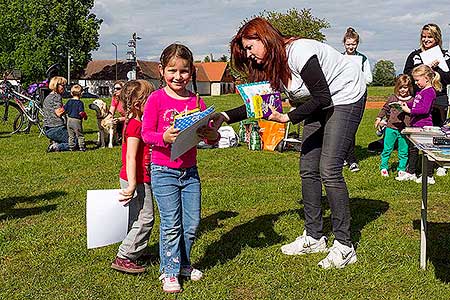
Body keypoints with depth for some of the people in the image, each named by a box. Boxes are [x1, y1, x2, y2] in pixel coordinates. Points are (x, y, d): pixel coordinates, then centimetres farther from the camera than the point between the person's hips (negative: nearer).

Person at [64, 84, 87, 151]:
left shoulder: (69, 101, 4)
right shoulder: (80, 102, -12)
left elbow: (64, 109, 6)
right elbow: (81, 112, -18)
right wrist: (85, 116, 0)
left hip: (69, 120, 5)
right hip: (77, 120, -5)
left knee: (71, 135, 13)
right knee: (80, 135, 5)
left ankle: (71, 147, 14)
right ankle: (82, 147, 5)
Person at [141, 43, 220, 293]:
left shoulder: (196, 101, 4)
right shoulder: (157, 99, -6)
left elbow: (209, 134, 6)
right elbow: (146, 133, -7)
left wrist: (213, 136, -18)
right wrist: (165, 137, -26)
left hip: (190, 171, 4)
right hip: (163, 171, -4)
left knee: (192, 223, 8)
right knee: (171, 224, -1)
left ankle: (183, 263, 29)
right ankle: (169, 272, 14)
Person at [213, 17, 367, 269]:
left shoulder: (298, 53, -26)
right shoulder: (270, 66, 1)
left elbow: (322, 98, -26)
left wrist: (287, 118, -32)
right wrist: (225, 117, -6)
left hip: (345, 97, -9)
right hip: (320, 104, 9)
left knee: (329, 170, -16)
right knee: (308, 169, 4)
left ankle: (344, 247, -8)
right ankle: (314, 237, 15)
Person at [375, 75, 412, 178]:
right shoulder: (392, 98, 6)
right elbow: (385, 108, 16)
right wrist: (379, 118, 11)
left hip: (404, 130, 0)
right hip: (391, 128, 1)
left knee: (403, 151, 6)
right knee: (387, 148, 7)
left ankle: (402, 170, 19)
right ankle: (384, 167, 22)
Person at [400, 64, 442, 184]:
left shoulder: (429, 92, -16)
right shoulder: (420, 91, 13)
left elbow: (425, 109, -25)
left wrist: (409, 110, -24)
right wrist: (405, 104, 7)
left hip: (424, 126, -10)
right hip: (415, 125, 10)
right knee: (412, 148, 17)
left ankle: (429, 176, 7)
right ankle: (411, 173, 29)